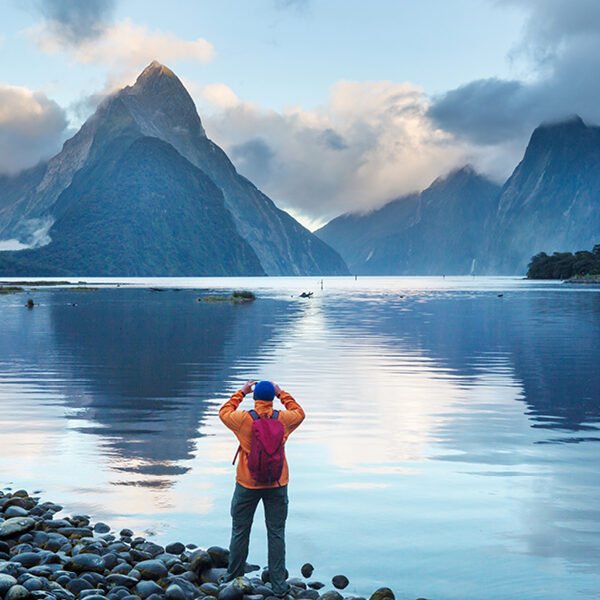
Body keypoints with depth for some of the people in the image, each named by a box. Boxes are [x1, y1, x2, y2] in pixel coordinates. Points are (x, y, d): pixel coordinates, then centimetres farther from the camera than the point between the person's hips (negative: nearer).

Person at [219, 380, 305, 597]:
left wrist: (241, 392, 16)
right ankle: (278, 584, 10)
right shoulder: (283, 419, -8)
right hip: (277, 485, 1)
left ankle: (233, 576, 28)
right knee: (276, 533, 7)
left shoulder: (243, 419, -12)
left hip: (247, 484, -1)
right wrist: (282, 394, 18)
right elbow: (300, 414, 15)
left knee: (240, 530, 14)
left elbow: (224, 412, 10)